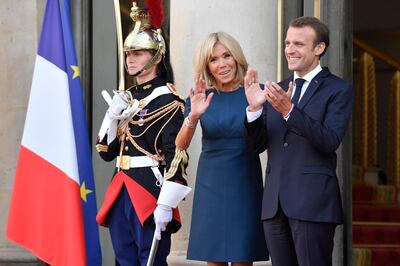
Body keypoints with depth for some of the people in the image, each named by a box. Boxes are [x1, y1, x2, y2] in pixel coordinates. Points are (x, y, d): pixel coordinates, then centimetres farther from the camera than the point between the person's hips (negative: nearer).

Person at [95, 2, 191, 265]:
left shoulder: (167, 100, -9)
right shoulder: (126, 99, 16)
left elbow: (175, 155, -17)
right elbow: (107, 152, 17)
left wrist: (165, 204, -24)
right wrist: (113, 116, 0)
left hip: (149, 194, -8)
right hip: (121, 193, 8)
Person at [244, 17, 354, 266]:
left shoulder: (338, 90, -1)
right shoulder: (278, 91, 16)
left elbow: (330, 140, -15)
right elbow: (258, 145, 12)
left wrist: (289, 110, -25)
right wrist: (254, 107, -6)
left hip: (312, 203, -6)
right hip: (275, 204, 6)